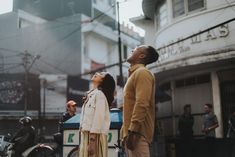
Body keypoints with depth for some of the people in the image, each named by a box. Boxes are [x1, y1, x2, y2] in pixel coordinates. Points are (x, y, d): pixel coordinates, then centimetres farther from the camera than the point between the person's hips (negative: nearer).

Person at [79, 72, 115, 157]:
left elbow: (99, 117, -15)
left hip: (95, 135, -8)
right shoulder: (90, 94, 22)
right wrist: (82, 142, 18)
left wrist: (92, 141, -21)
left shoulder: (99, 94, -5)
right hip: (87, 134, 9)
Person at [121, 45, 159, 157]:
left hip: (137, 132, -10)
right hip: (131, 131, 10)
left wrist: (132, 131, -24)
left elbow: (142, 104, -20)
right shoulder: (134, 74, 23)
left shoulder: (142, 73, -7)